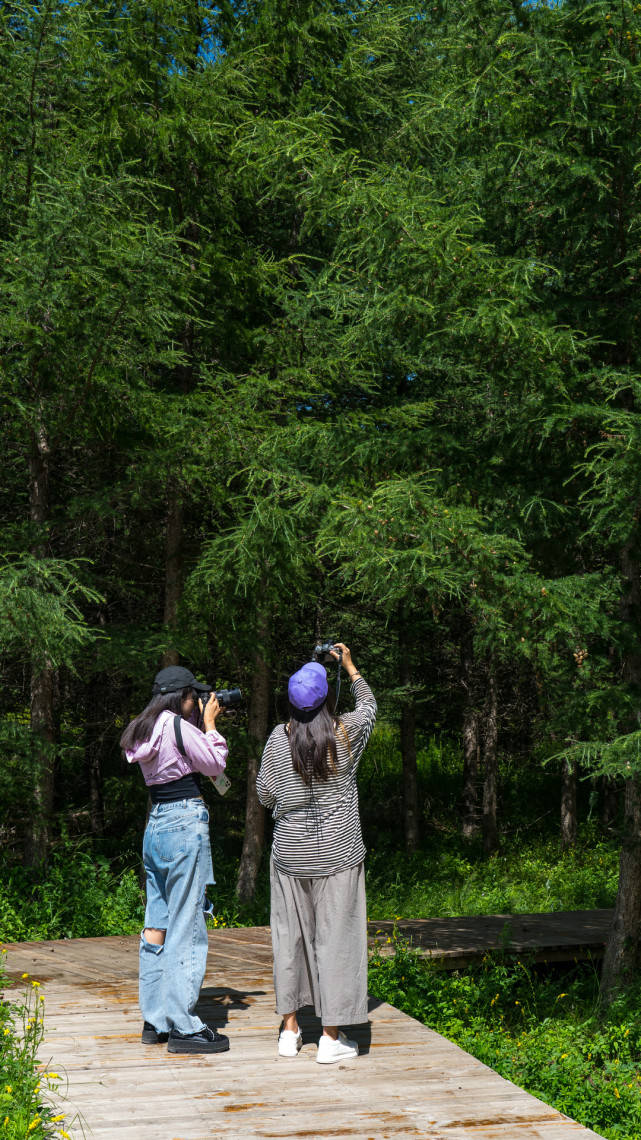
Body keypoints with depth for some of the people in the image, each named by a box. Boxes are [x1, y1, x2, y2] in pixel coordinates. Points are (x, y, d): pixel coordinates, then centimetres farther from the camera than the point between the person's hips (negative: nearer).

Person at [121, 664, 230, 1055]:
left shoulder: (144, 730, 12)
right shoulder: (178, 726, -13)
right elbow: (216, 763, -5)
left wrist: (202, 725, 18)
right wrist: (210, 725, 6)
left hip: (156, 825, 9)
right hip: (185, 825, -9)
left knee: (157, 924, 13)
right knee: (186, 927, -4)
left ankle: (155, 1021, 20)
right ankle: (184, 1027, 1)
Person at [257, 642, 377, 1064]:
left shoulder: (278, 739, -5)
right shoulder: (347, 733, -7)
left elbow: (265, 795, 3)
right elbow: (369, 705, 15)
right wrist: (350, 665, 25)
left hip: (290, 851, 2)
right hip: (338, 853, -2)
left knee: (290, 935, 11)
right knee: (335, 935, 3)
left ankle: (290, 1030, 20)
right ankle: (331, 1037, 7)